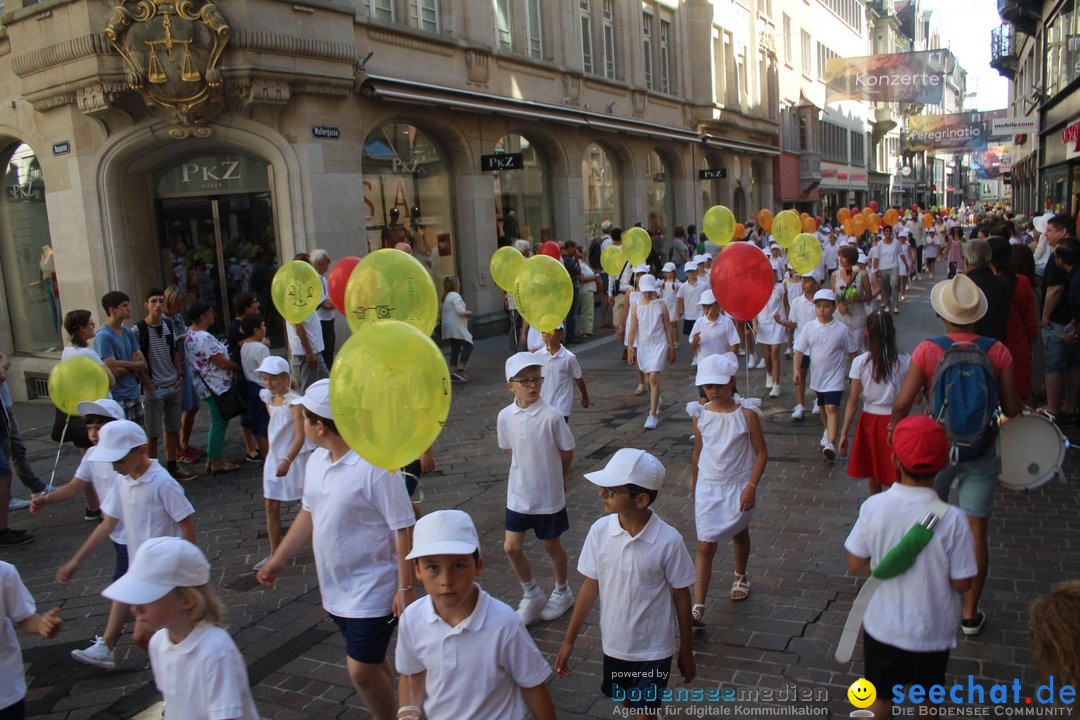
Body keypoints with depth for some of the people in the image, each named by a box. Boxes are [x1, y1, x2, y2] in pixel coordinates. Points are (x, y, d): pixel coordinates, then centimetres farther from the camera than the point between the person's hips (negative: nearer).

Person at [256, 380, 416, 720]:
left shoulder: (376, 466, -24)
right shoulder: (316, 461, 0)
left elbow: (403, 529, -21)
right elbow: (309, 513, 14)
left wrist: (405, 588, -20)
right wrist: (277, 560, 19)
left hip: (371, 591, -7)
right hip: (335, 588, 7)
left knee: (362, 671, -2)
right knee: (370, 662, 20)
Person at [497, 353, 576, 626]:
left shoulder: (551, 416, -19)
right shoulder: (505, 416, -8)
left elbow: (567, 452, -7)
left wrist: (558, 477, 6)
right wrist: (529, 471, 7)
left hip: (549, 495, -3)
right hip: (518, 493, 3)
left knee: (552, 545, 14)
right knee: (512, 547, 5)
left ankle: (562, 593, 39)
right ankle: (531, 594, 29)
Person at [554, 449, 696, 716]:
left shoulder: (669, 541, -23)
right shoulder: (599, 531, -15)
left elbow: (681, 597, -10)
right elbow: (590, 587, -3)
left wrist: (686, 651, 0)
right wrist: (569, 641, 1)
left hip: (654, 649, -4)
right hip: (614, 643, 4)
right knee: (627, 703, 24)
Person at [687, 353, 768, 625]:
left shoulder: (746, 413, -14)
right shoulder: (700, 414, -6)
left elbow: (761, 453, -9)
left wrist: (751, 486, -17)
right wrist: (694, 485, 15)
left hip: (738, 487, -1)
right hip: (708, 487, 1)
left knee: (739, 533, 24)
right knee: (705, 546, -4)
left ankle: (740, 576, 52)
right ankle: (698, 608, -4)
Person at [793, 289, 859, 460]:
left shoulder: (841, 329, -11)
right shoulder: (809, 328, -5)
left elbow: (852, 351, 0)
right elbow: (800, 350, -3)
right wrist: (797, 369, -13)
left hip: (834, 376, -4)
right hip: (817, 375, 4)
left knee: (832, 408, -16)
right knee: (823, 407, 22)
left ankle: (830, 443, -20)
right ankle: (828, 430, 47)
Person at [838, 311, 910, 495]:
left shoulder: (860, 362, -8)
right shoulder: (904, 361, -8)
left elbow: (853, 400, -8)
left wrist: (844, 433, -3)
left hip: (869, 420, 1)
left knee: (872, 475, 20)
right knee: (889, 481, 5)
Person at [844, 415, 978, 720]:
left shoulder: (873, 506, -20)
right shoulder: (951, 519, -24)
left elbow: (855, 566, -10)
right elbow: (961, 583, -15)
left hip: (883, 628, 1)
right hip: (932, 632, 0)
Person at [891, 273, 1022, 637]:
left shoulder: (928, 350, -15)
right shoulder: (997, 351, -10)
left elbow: (902, 404, -17)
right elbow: (1012, 409, -5)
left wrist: (895, 430, 2)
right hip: (982, 451, 1)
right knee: (976, 532, 10)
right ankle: (970, 613, 22)